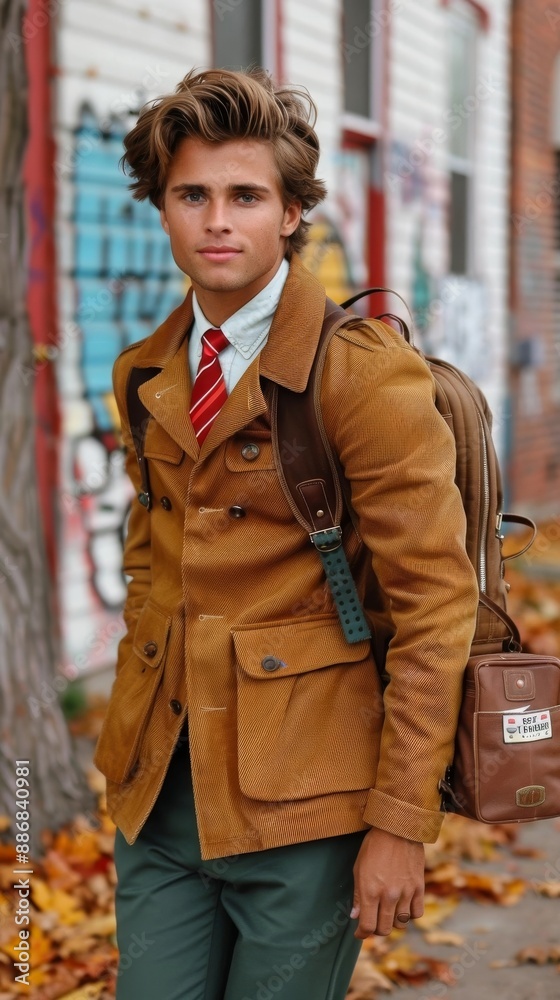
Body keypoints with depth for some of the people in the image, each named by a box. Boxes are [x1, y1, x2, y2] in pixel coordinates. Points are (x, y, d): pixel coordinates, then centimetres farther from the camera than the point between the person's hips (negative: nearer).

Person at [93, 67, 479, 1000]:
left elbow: (434, 603, -13)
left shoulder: (366, 370, -11)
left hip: (300, 798, -5)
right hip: (161, 788, 6)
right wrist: (138, 734, 13)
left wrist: (402, 824, -13)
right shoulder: (145, 376, 9)